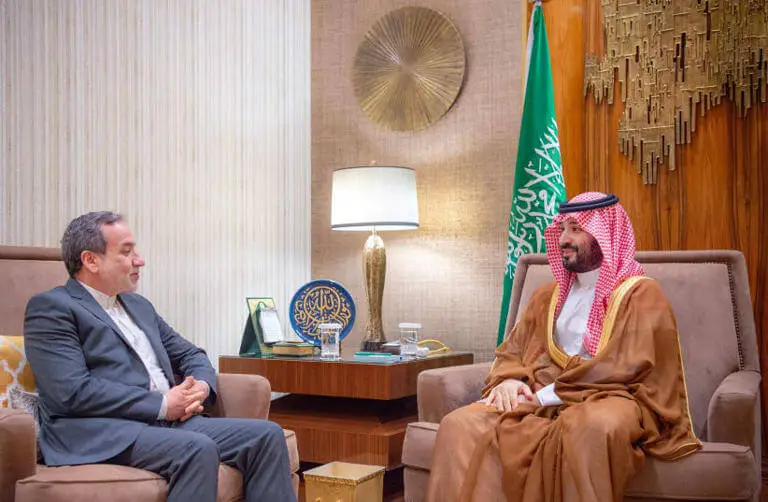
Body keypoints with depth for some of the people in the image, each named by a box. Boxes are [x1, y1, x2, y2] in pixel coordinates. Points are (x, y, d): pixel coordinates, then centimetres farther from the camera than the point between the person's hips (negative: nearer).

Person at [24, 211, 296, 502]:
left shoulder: (139, 305, 24)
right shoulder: (51, 308, -1)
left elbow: (191, 355, 27)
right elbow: (74, 392, -14)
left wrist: (202, 386, 2)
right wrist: (162, 404, -13)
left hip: (169, 421, 8)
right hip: (102, 431, -8)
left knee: (267, 435, -11)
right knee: (198, 448, -34)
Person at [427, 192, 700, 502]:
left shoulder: (641, 294, 0)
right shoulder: (548, 295, 20)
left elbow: (626, 368, -12)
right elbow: (512, 350, 18)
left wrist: (547, 395, -14)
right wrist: (509, 381, -7)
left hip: (609, 400, -5)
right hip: (543, 401, 5)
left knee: (593, 426, -42)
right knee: (460, 424, -22)